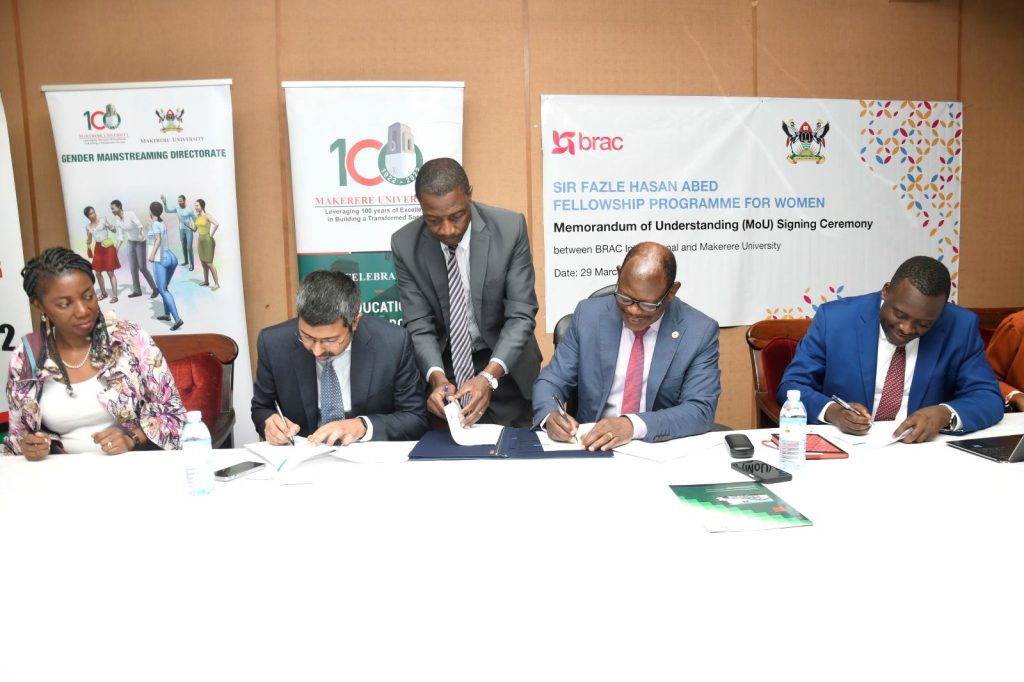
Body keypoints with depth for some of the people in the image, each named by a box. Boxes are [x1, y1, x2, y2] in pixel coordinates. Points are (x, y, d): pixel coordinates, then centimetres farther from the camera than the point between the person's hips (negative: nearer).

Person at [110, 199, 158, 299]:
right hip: (130, 243, 7)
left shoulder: (130, 214, -23)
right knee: (133, 268, 7)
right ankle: (137, 290, 17)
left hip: (140, 242, -7)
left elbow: (139, 224, -40)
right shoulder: (116, 219, -3)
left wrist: (142, 232, -60)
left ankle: (154, 288, 7)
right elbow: (121, 235, 5)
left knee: (142, 267, -6)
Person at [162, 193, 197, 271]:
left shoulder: (190, 209, -13)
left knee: (189, 247, -8)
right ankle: (186, 261, 31)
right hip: (181, 230, 5)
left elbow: (195, 219, -5)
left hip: (189, 230, -5)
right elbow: (167, 210, -6)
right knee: (183, 247, 15)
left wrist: (195, 227, -13)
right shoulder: (177, 208, -3)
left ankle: (192, 264, -2)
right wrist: (164, 203, -19)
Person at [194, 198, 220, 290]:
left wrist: (211, 235, -22)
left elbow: (217, 224, -32)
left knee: (209, 263, -7)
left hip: (208, 241, -8)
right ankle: (206, 281, 26)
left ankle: (216, 284, 0)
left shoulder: (207, 216, -16)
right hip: (200, 240, 8)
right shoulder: (197, 216, 7)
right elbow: (195, 229, 18)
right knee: (203, 262, 14)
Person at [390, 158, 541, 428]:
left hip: (504, 365, 0)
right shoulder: (405, 244, -14)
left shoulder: (510, 228, -19)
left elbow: (521, 314, -20)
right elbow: (419, 324, -12)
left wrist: (488, 376, -35)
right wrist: (438, 378, -32)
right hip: (444, 364, 1)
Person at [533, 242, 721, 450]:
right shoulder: (589, 314, -1)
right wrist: (551, 414, -20)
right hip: (591, 445, 2)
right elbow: (551, 381, 2)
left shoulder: (701, 332, -6)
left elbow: (701, 410, -11)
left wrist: (634, 425, -26)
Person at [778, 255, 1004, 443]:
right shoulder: (834, 318, -8)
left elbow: (989, 398, -1)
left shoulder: (960, 327, -3)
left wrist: (945, 414, -21)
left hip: (923, 450, 1)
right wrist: (832, 411, -23)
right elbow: (791, 386, -5)